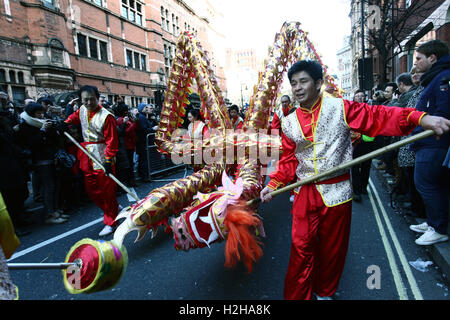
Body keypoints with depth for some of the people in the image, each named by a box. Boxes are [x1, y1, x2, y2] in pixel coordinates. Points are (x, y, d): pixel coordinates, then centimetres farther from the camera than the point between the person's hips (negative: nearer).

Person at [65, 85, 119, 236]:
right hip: (87, 156, 8)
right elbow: (74, 118, 31)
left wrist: (108, 161, -23)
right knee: (91, 189, 15)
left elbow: (112, 141, -20)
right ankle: (112, 209, 35)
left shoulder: (106, 116, -18)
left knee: (107, 189, -1)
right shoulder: (82, 110, 5)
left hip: (102, 156, -8)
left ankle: (110, 222, 12)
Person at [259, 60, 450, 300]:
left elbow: (376, 117, -12)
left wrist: (420, 118, -25)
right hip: (305, 194, 2)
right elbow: (288, 160, 7)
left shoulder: (339, 108, -3)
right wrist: (273, 184, -4)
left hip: (336, 192, -1)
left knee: (332, 248, 14)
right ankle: (296, 296, 22)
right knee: (301, 248, 4)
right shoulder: (289, 123, 5)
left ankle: (324, 292, 38)